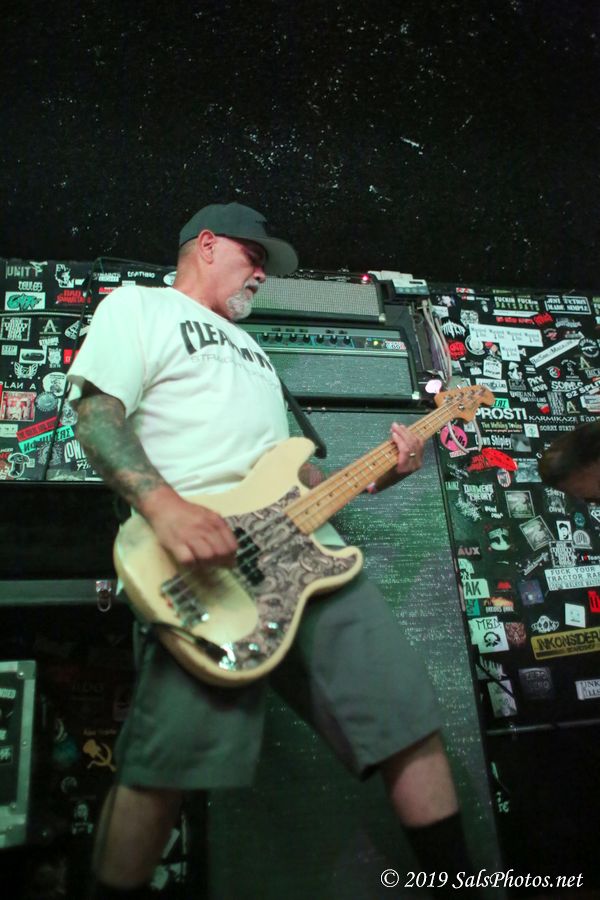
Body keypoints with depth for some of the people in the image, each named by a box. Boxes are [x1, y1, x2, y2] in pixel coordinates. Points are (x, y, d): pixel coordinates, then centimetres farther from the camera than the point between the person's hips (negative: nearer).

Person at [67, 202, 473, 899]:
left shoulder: (249, 348, 35)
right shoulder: (138, 305, 13)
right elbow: (96, 408, -5)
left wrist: (369, 476, 16)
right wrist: (164, 506, -23)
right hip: (208, 557, -7)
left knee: (410, 727, 4)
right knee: (165, 766, -13)